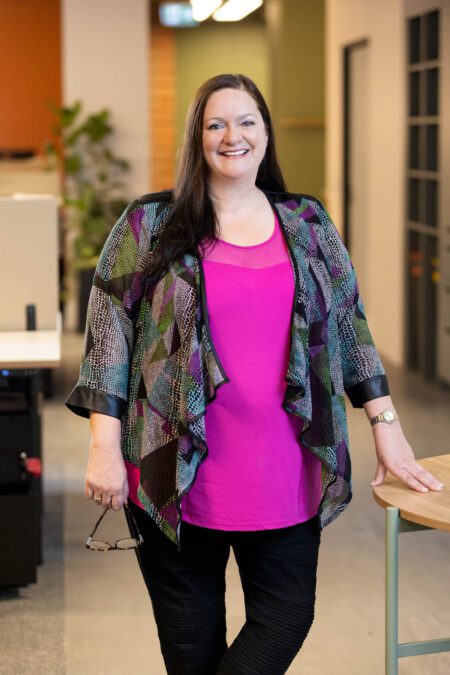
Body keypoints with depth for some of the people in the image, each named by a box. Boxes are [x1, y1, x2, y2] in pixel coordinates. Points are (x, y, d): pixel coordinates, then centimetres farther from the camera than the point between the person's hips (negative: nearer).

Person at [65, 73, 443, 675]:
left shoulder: (308, 224, 9)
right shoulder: (149, 226, 0)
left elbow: (349, 326, 13)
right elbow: (109, 333, -2)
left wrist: (386, 427, 8)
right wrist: (105, 447, -9)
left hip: (284, 481, 3)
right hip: (180, 478, -2)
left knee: (286, 619, 4)